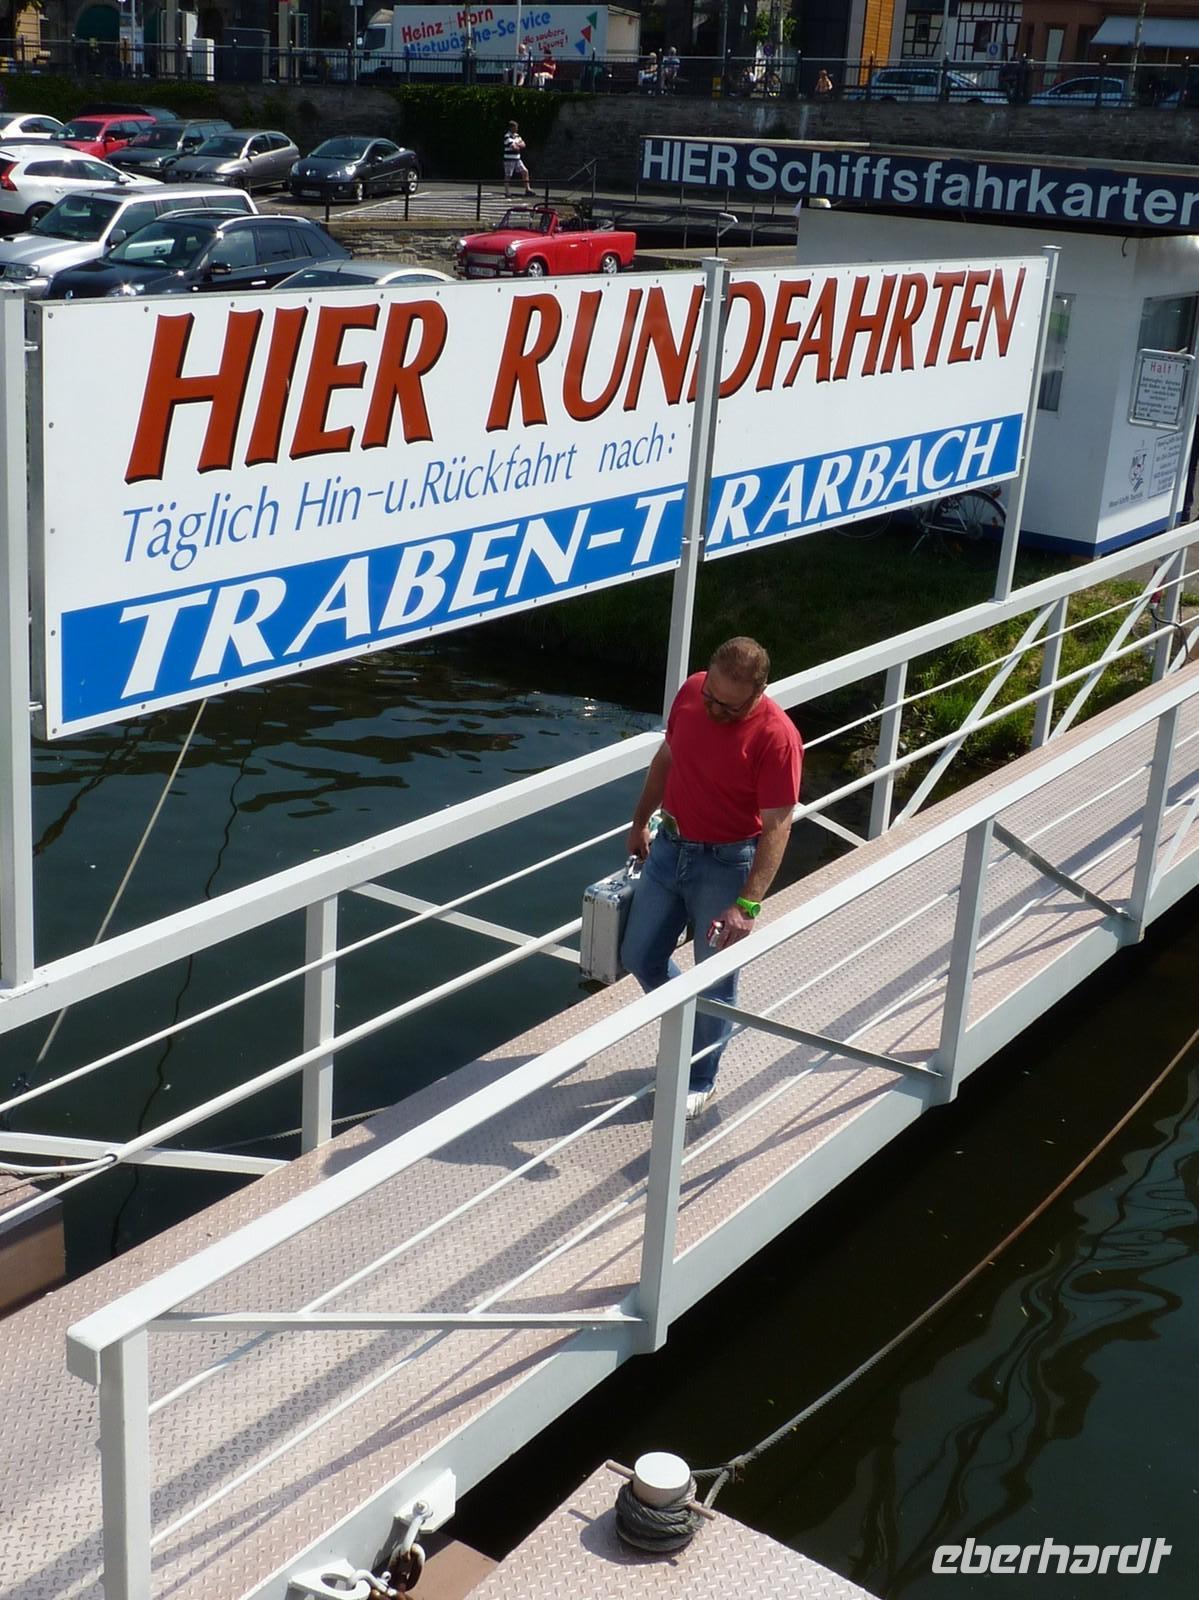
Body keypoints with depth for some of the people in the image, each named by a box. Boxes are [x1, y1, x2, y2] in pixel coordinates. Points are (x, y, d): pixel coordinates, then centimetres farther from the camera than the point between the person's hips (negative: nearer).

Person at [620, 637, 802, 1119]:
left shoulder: (776, 737, -26)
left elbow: (777, 827, -24)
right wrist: (640, 821, 19)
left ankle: (699, 1079, 27)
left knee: (714, 980, 6)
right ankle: (691, 1030, 41)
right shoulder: (691, 692, -7)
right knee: (639, 956, 16)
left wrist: (747, 904, -29)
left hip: (725, 865, -6)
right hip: (670, 848, 6)